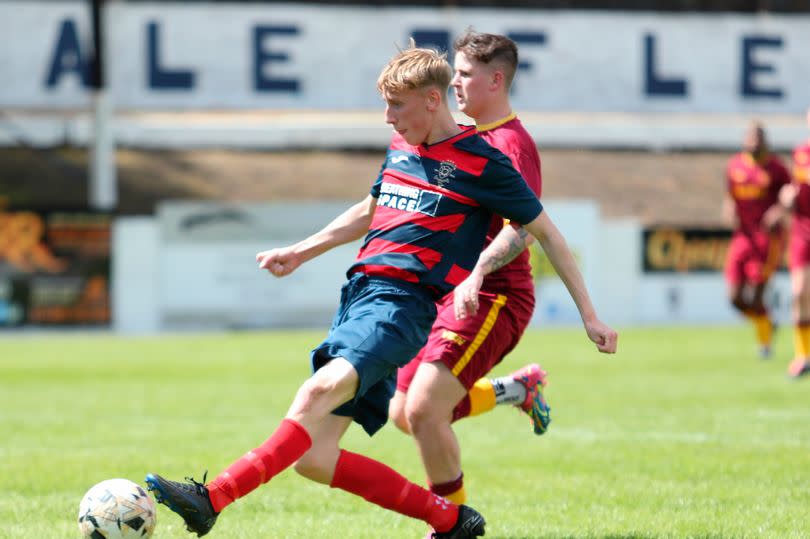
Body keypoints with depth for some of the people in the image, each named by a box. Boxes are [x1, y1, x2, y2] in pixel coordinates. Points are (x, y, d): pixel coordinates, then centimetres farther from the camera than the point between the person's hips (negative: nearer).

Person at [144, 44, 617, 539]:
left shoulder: (481, 162, -2)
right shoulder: (401, 149, 18)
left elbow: (546, 232, 4)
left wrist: (589, 314, 4)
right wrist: (299, 253, 31)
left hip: (402, 302, -8)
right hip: (359, 293, 8)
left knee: (322, 390, -33)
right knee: (313, 458, -1)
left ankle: (212, 499, -47)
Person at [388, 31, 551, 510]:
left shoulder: (512, 143, -14)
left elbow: (523, 230, -26)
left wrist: (476, 275, -40)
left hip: (491, 300, -10)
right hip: (450, 296, 10)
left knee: (423, 410, -19)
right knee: (403, 412, 10)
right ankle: (515, 389, 26)